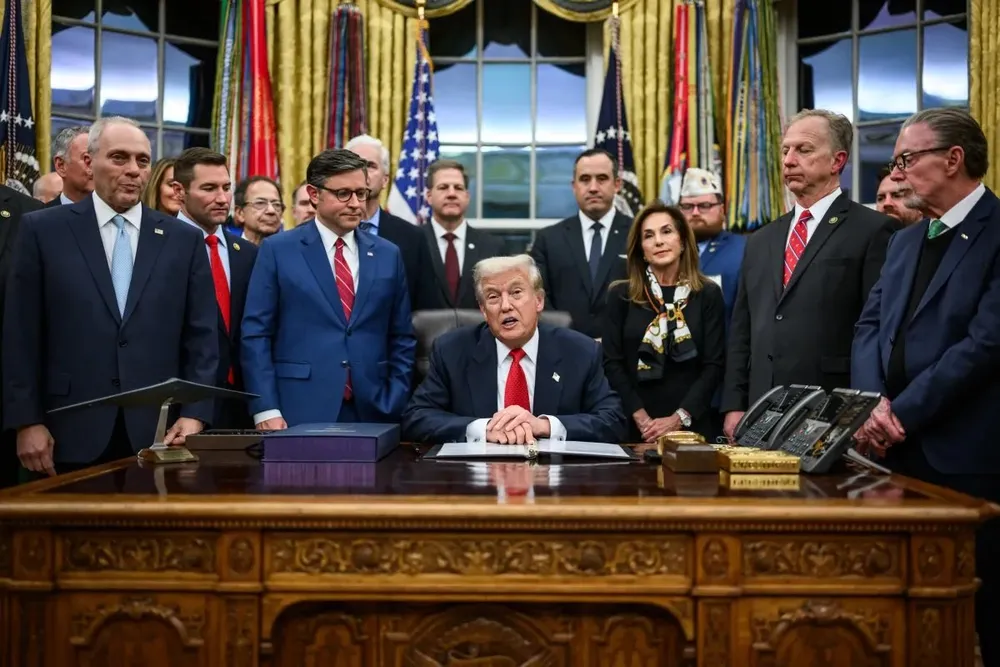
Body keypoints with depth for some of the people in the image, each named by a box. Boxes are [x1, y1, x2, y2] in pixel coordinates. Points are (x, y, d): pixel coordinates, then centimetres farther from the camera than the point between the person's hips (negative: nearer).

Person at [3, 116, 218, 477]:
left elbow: (201, 337, 6)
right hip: (70, 435, -1)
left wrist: (194, 414, -4)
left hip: (159, 432, 1)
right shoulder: (43, 230, 4)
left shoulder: (185, 239, 8)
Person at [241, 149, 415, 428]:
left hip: (372, 413, 3)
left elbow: (401, 339, 11)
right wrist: (266, 410, -9)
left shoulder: (388, 255, 9)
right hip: (299, 414, -2)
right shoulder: (277, 250, 1)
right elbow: (256, 334, -2)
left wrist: (393, 406, 2)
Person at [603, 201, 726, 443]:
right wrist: (641, 418, -11)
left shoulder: (708, 294, 3)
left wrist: (678, 419, -12)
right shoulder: (621, 295, 4)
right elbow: (613, 363, -1)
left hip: (693, 426, 0)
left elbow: (714, 365, -3)